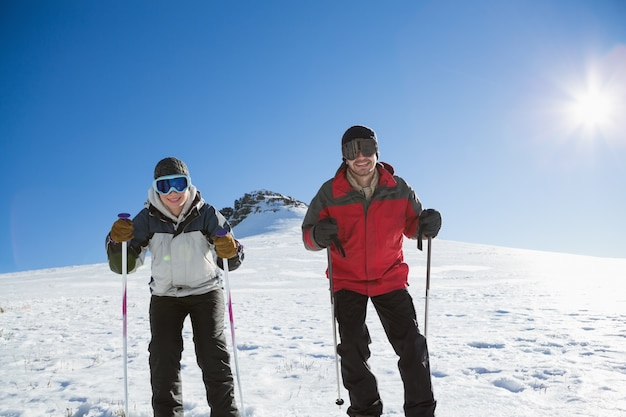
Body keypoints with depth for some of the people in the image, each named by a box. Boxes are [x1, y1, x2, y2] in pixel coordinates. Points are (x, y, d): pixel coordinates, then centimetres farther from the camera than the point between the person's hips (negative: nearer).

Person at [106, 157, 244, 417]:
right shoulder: (147, 219, -11)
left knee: (213, 357, -6)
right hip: (165, 296, 2)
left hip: (205, 292, -1)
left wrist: (230, 251, -35)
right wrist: (117, 241, -29)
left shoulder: (206, 214, -14)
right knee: (163, 361, -2)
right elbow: (123, 266, -9)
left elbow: (230, 262, -10)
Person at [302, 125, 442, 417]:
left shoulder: (398, 189, -7)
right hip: (347, 281, 0)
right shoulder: (330, 193, -11)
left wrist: (426, 224, -19)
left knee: (412, 345, -1)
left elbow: (411, 226, 5)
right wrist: (319, 235, -30)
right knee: (353, 351, 4)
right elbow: (308, 235, -6)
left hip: (390, 278, 1)